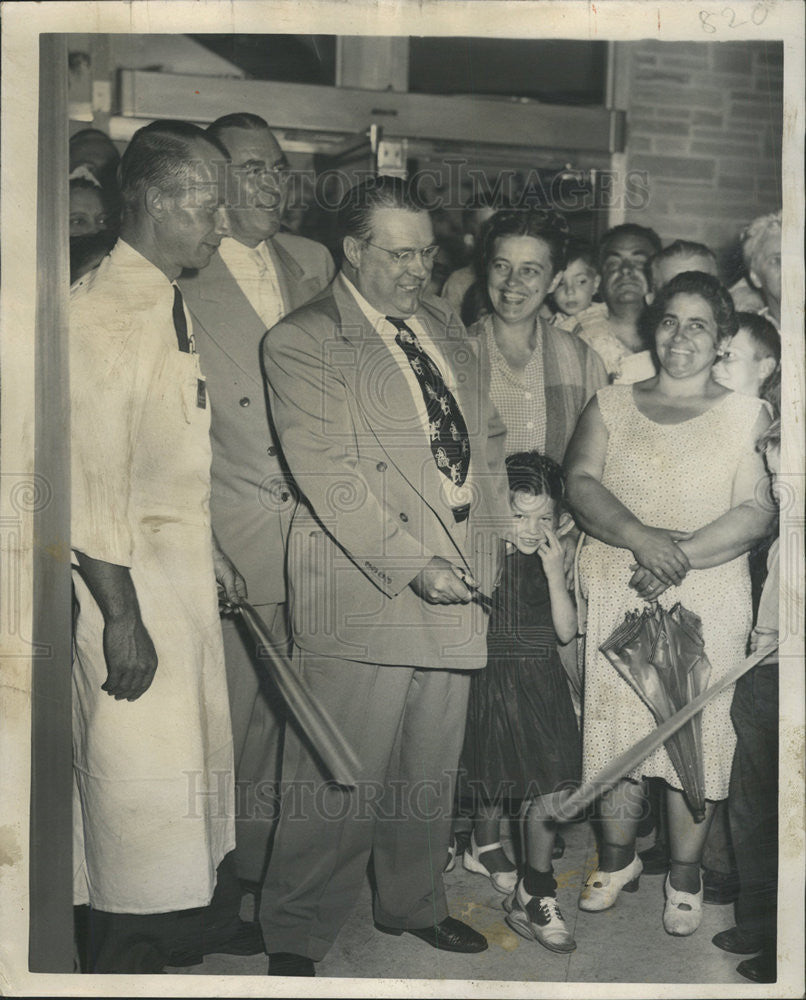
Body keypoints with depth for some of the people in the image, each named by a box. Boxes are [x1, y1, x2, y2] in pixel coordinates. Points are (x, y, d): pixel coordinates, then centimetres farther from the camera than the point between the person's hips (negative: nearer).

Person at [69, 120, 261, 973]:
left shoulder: (169, 305, 10)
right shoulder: (101, 310, -19)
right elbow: (90, 471, -22)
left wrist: (209, 548, 16)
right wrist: (121, 611, -22)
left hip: (184, 561, 10)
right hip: (128, 571, -9)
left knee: (198, 737, 19)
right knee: (137, 759, 2)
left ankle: (198, 912, 38)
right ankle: (125, 953, 21)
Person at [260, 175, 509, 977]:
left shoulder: (443, 326, 16)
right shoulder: (302, 340, -7)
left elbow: (487, 430, 22)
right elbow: (327, 473, -15)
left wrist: (486, 531, 9)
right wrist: (412, 563, -19)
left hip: (457, 575, 7)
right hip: (363, 585, -6)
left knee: (431, 762, 16)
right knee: (341, 773, -2)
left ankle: (412, 902, 36)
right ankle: (295, 938, 16)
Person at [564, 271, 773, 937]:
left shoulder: (746, 415, 5)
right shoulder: (611, 405, 11)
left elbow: (758, 512, -6)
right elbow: (580, 482, -2)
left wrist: (682, 555, -19)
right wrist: (641, 538, -18)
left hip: (707, 601, -1)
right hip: (616, 597, 2)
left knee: (696, 733, 1)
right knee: (615, 728, 6)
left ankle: (685, 878, 20)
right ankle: (618, 859, 27)